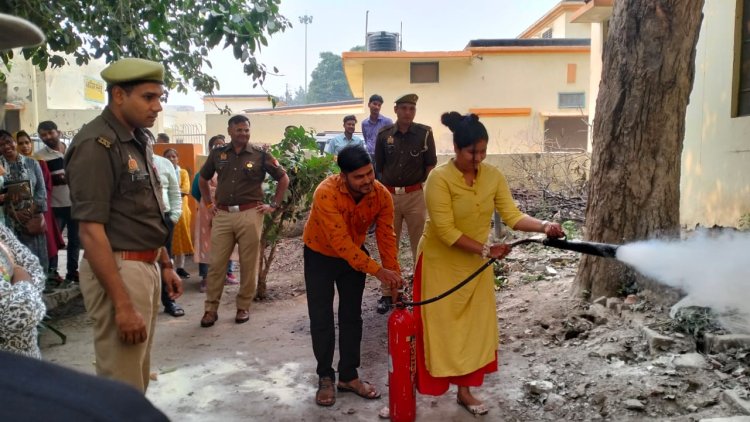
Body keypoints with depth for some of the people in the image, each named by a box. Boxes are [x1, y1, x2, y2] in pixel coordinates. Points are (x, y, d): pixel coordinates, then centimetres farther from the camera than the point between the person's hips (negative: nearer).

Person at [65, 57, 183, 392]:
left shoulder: (138, 141, 12)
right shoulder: (97, 144, -16)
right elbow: (91, 231, -21)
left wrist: (165, 264, 19)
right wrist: (122, 305, -23)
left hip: (146, 266, 9)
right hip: (118, 270, -9)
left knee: (139, 377, 20)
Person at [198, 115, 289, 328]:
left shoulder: (260, 155, 0)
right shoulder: (217, 154, 8)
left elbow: (284, 179, 8)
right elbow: (203, 179, 23)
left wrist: (273, 205, 3)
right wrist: (208, 204, 14)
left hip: (250, 214, -2)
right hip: (222, 215, 2)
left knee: (248, 264, 4)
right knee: (216, 263, 3)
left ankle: (243, 307, 17)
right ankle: (211, 309, 13)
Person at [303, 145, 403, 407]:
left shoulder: (382, 195, -21)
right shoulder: (326, 193, -36)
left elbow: (386, 236, -16)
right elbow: (340, 241, -38)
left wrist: (394, 275, -24)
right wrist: (377, 270, -40)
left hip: (354, 254, 4)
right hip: (320, 255, -4)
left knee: (352, 317, 8)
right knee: (321, 318, 0)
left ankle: (348, 376, 21)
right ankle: (325, 378, 16)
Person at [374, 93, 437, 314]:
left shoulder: (424, 133, -3)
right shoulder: (384, 134, 2)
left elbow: (430, 166, 3)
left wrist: (427, 189, 3)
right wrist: (388, 184, 12)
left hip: (415, 195, -2)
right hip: (389, 195, 2)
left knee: (420, 245, 6)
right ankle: (387, 292, 20)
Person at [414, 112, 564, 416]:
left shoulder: (493, 176, -6)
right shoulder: (440, 178, -22)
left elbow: (512, 215, -11)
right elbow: (446, 231, -25)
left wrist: (544, 226, -27)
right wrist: (486, 249, -27)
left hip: (475, 264, 5)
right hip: (440, 263, -5)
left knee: (474, 325, 10)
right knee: (438, 326, 3)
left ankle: (465, 390, 26)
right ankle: (416, 385, 22)